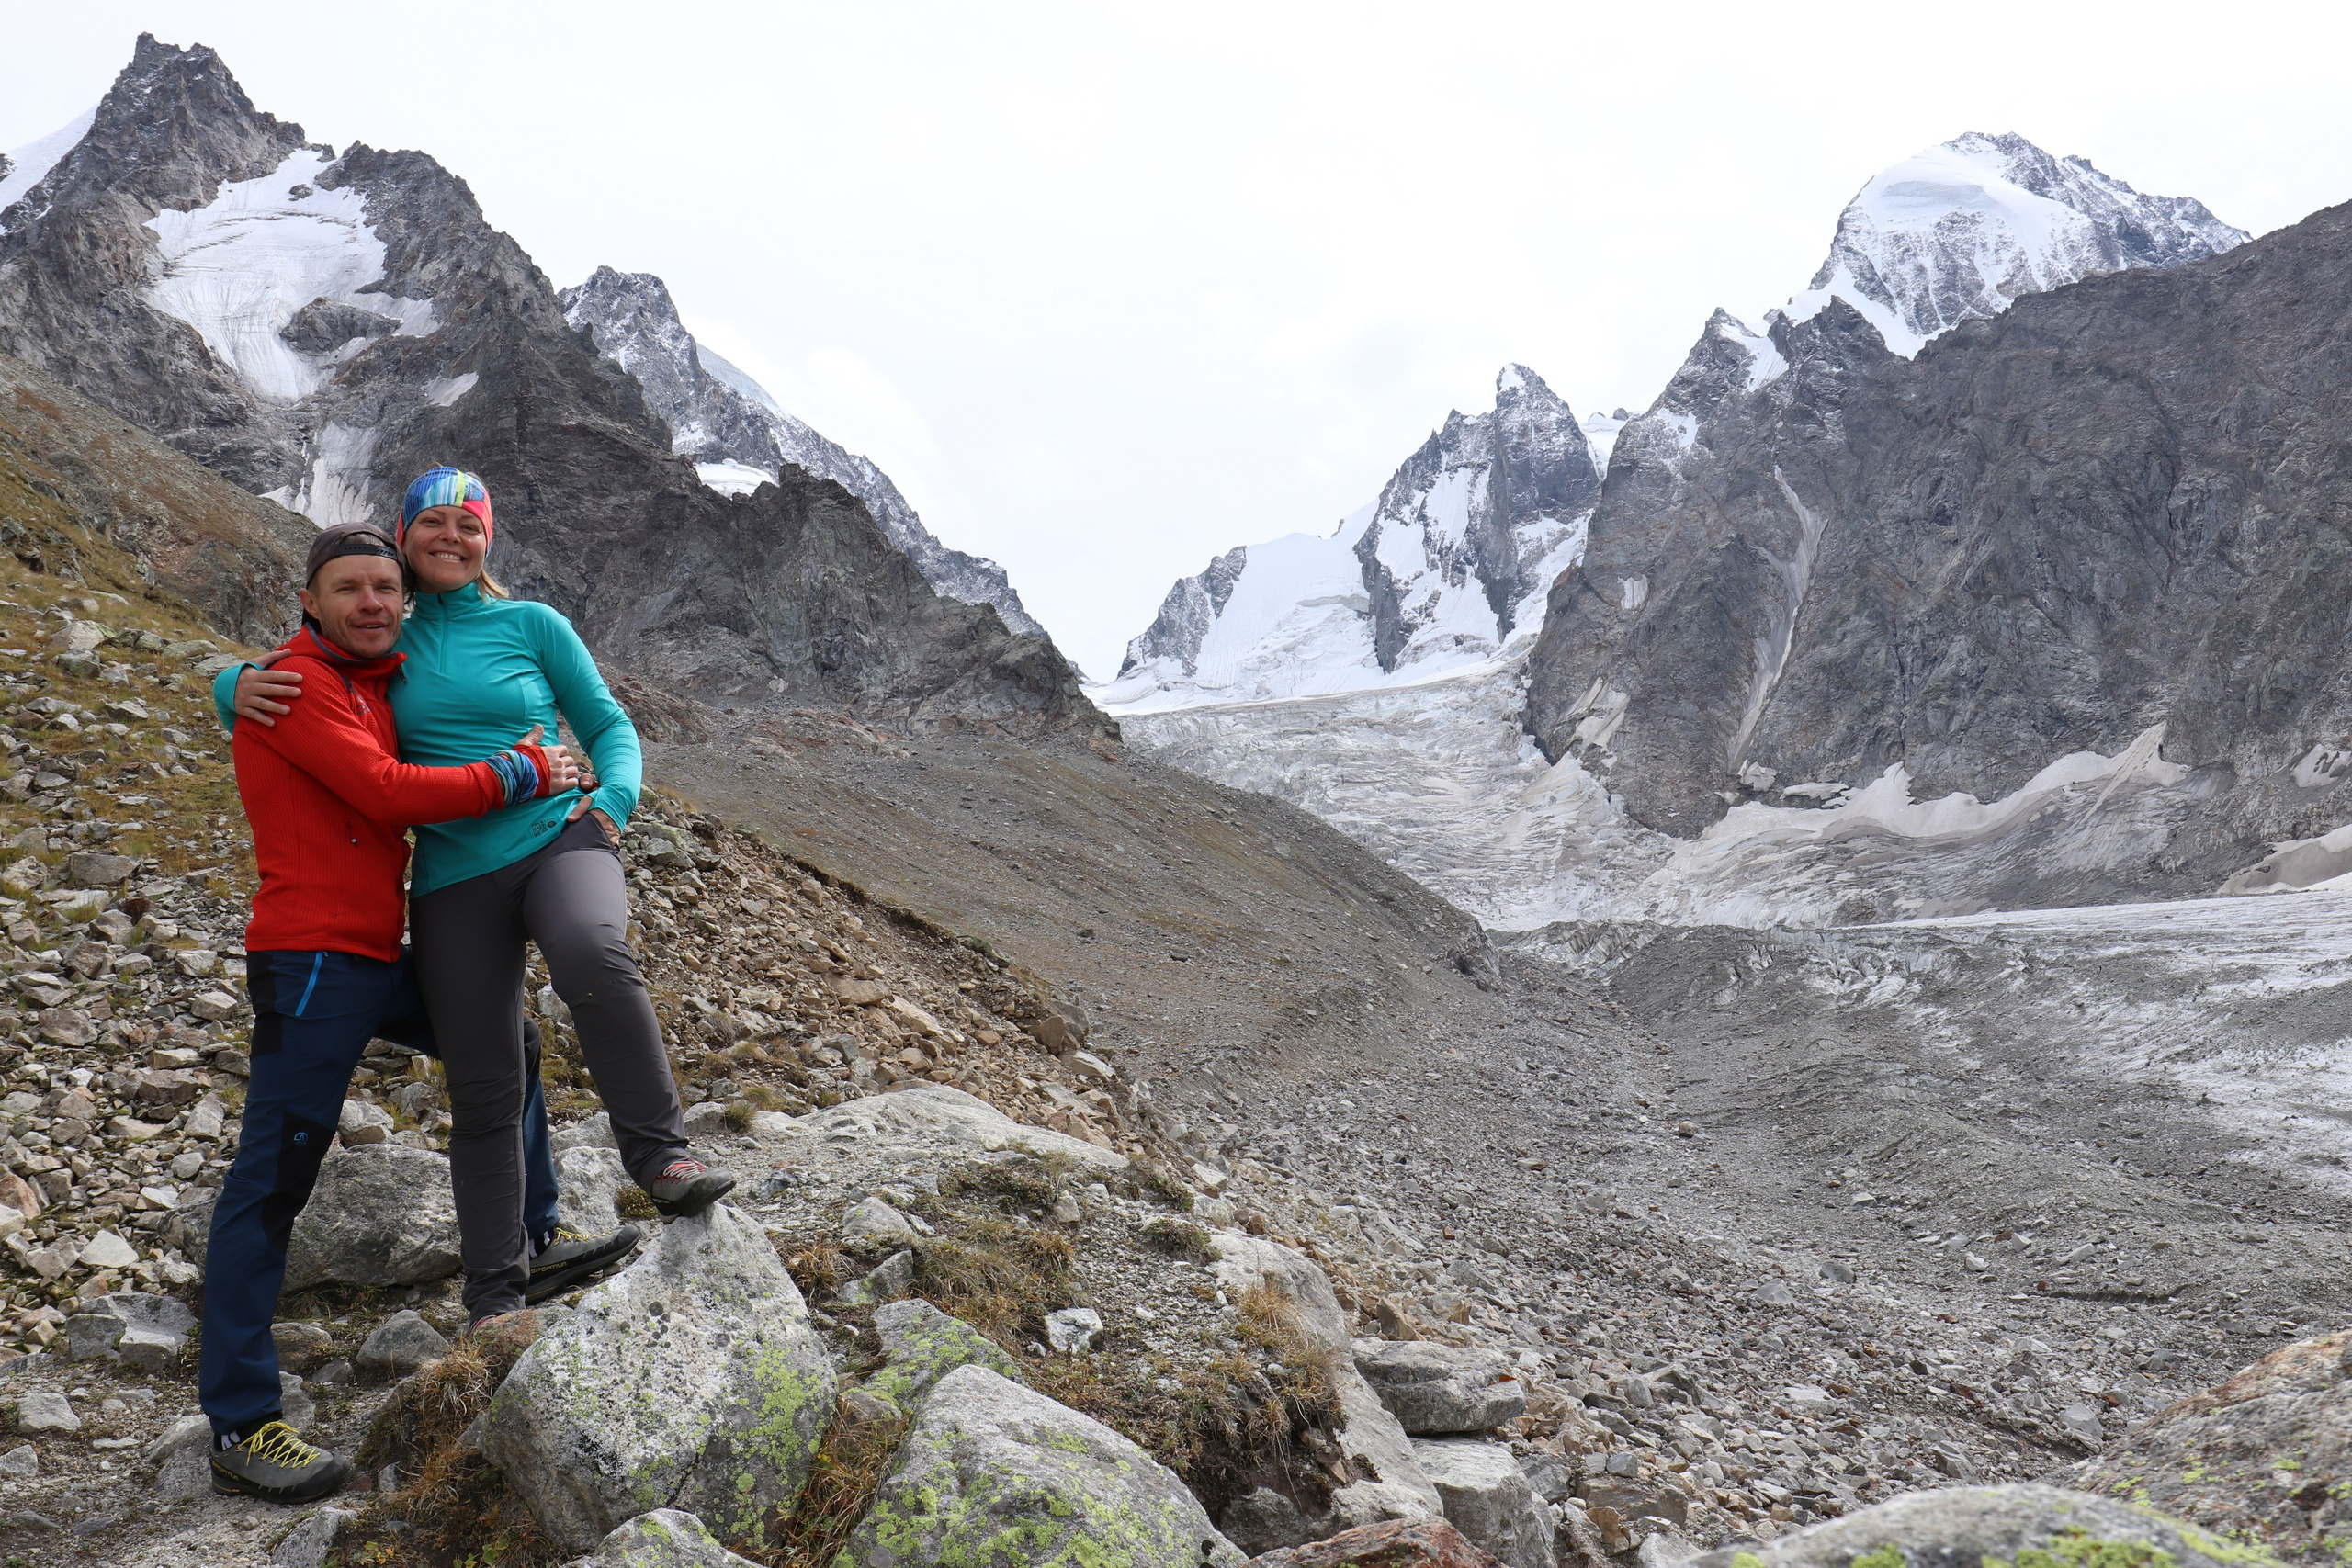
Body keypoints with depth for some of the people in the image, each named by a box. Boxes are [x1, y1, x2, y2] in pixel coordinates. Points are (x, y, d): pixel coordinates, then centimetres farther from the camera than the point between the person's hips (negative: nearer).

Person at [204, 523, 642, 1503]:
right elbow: (389, 795, -21)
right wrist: (523, 775, -13)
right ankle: (239, 1429, -1)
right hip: (312, 959, -10)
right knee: (271, 1183, -6)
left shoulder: (378, 686, 17)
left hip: (380, 960, 10)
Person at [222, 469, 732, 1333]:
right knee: (483, 1092, 3)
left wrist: (611, 798, -10)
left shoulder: (532, 625, 7)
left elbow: (609, 725, 10)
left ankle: (661, 1155, -26)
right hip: (452, 879, 2)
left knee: (591, 951, -38)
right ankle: (496, 1294, 14)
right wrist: (241, 685, -6)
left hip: (559, 841, -2)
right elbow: (260, 687, 18)